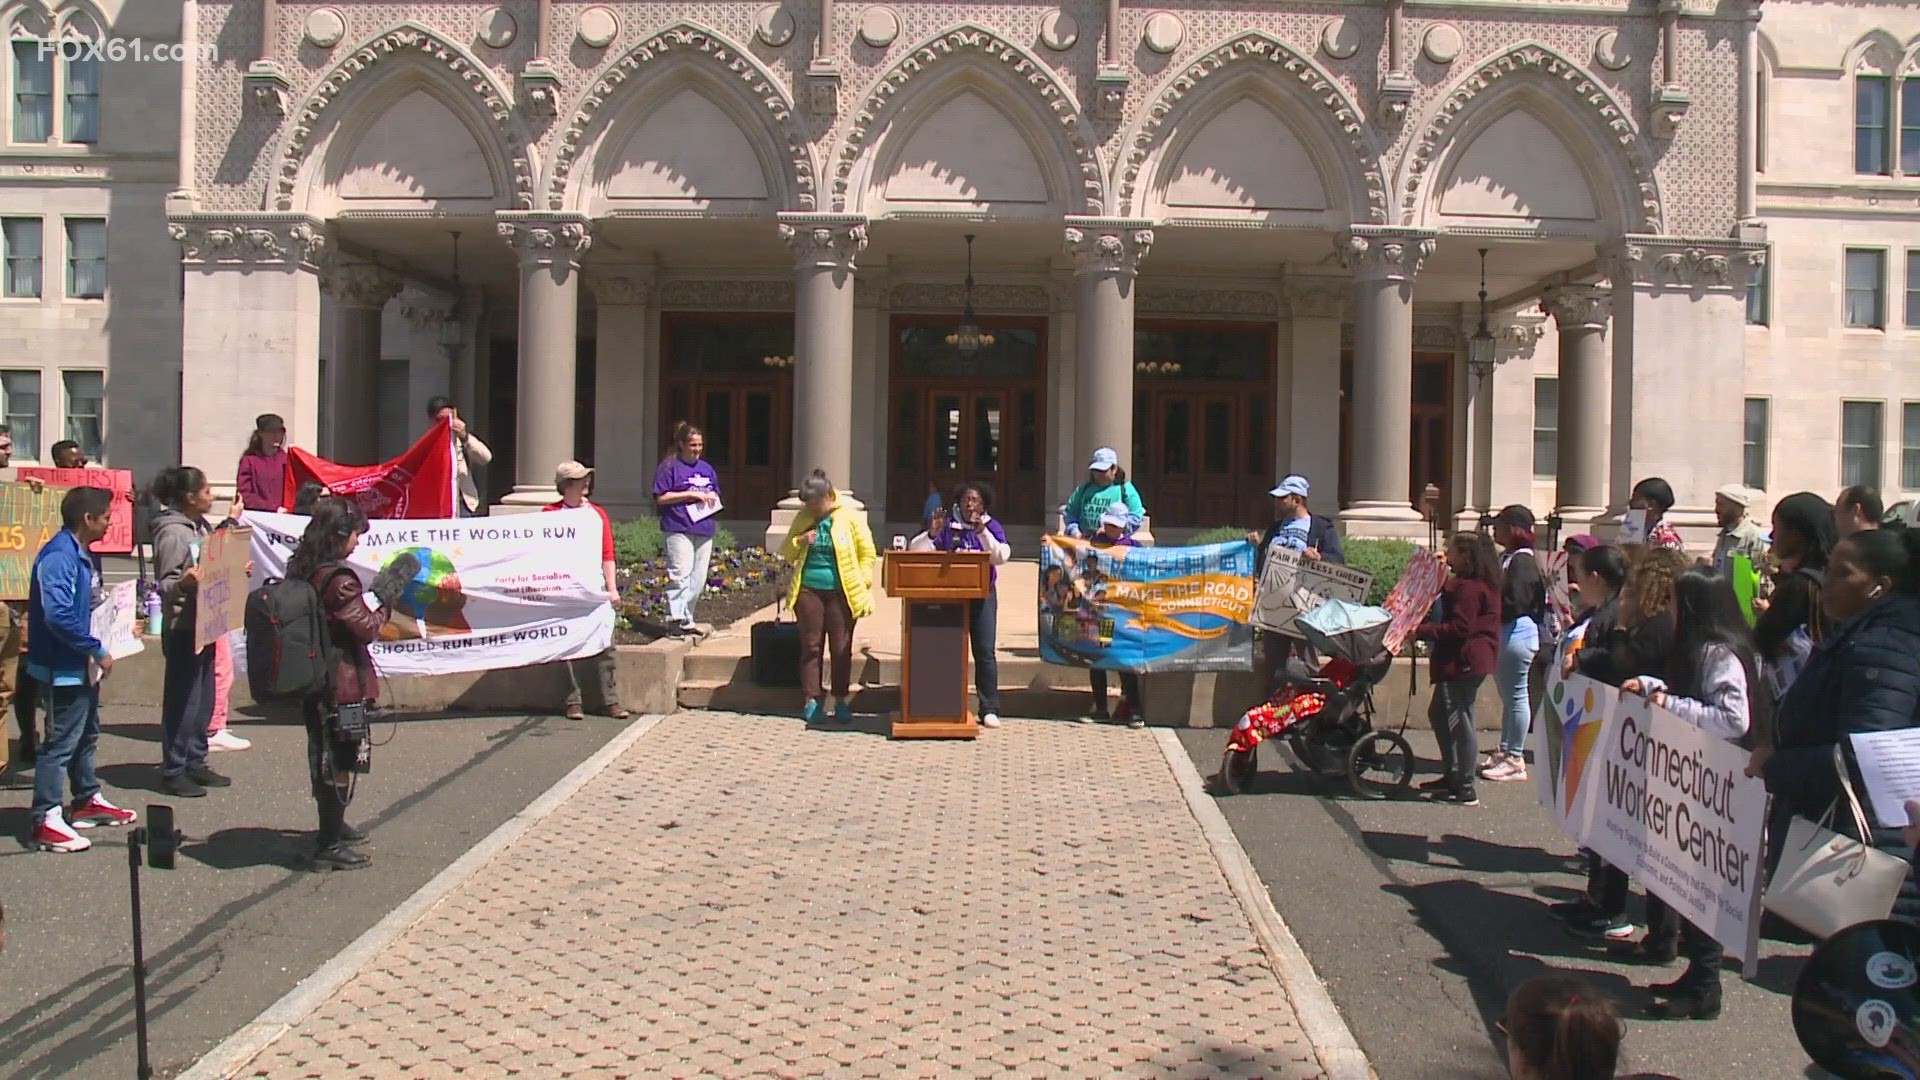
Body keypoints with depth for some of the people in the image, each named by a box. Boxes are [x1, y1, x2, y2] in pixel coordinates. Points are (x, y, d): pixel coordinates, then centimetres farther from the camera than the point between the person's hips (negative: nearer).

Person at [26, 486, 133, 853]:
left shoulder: (85, 555, 10)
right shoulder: (59, 556, -22)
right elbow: (58, 616, -29)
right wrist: (97, 650, -23)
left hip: (83, 664, 10)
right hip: (63, 667, -10)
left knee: (86, 735, 21)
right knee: (61, 742, -6)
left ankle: (88, 802, 35)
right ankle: (46, 822, 0)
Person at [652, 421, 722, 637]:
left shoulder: (707, 468, 18)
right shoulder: (670, 466, -1)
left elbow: (716, 495, 29)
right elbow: (660, 498, -8)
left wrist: (712, 497, 4)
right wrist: (691, 494, -11)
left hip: (704, 530, 7)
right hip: (679, 529, -7)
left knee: (698, 579, 7)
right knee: (680, 574, -15)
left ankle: (687, 620, 15)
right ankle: (674, 619, -14)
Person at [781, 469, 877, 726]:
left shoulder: (850, 518, -1)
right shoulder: (803, 519, 7)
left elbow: (868, 553, 1)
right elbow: (788, 554, 13)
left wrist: (863, 585, -6)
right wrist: (800, 541, -7)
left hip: (842, 592, -2)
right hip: (809, 591, 2)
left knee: (841, 648, 3)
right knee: (810, 646, 3)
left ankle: (840, 700, 12)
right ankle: (812, 700, 9)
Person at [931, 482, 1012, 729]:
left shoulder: (991, 527, 2)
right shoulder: (948, 527, 6)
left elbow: (1001, 557, -12)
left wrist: (982, 532, -20)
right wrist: (931, 534, -13)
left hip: (982, 595, -1)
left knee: (985, 651, -4)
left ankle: (990, 709, -1)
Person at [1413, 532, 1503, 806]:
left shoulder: (1468, 587, -18)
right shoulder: (1479, 584, 16)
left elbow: (1459, 628, -24)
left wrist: (1420, 631, -23)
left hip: (1465, 662, -12)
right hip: (1463, 661, 12)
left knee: (1458, 722, -7)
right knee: (1439, 714, 19)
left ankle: (1465, 789, -2)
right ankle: (1452, 776, 27)